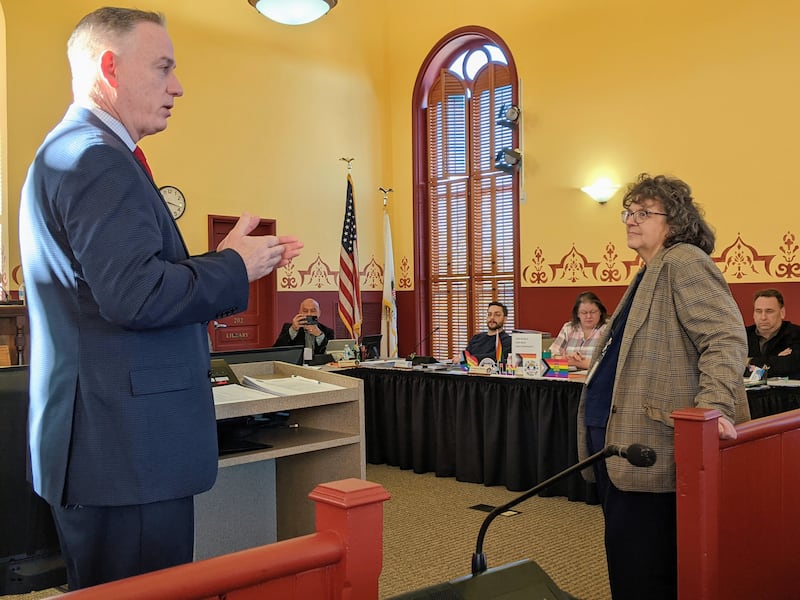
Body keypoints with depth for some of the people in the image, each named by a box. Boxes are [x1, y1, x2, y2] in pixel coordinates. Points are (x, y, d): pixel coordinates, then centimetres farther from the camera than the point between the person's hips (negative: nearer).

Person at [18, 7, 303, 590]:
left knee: (108, 587, 21)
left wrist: (239, 262, 12)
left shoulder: (71, 151, 19)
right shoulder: (97, 157, -16)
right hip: (127, 452, -11)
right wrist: (233, 267, -11)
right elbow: (135, 295, -26)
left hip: (107, 446, 11)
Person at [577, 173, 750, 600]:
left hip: (647, 447, -11)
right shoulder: (650, 273, 20)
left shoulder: (684, 262, -11)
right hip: (614, 437, 11)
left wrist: (714, 407, -32)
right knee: (624, 560, 18)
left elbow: (726, 337, -22)